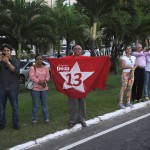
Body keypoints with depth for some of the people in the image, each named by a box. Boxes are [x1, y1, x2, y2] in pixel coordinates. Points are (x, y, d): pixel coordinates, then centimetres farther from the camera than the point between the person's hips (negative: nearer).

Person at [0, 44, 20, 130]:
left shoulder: (15, 61, 2)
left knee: (15, 106, 4)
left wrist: (7, 62, -22)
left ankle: (15, 123, 13)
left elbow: (15, 70, -14)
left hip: (12, 88, -1)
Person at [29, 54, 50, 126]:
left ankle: (46, 118, 19)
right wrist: (39, 81, -22)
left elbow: (48, 76, 5)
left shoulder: (45, 68, 10)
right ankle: (34, 120, 10)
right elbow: (32, 76, -15)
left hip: (44, 88, 4)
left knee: (45, 104, 9)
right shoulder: (32, 67, -3)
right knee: (35, 105, 1)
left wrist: (45, 81, -15)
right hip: (35, 88, -3)